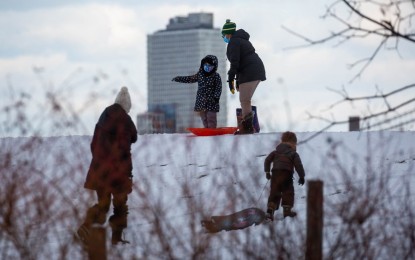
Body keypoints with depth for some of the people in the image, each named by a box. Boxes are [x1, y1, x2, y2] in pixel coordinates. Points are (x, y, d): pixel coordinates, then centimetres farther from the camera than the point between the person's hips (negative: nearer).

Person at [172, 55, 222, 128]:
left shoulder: (216, 76, -3)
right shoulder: (200, 74, 9)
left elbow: (218, 88, -5)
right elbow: (190, 79, 16)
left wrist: (216, 97, -16)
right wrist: (178, 79, 13)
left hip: (211, 101, -4)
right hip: (201, 101, 4)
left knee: (211, 118, -5)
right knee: (204, 118, 5)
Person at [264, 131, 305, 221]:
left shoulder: (276, 152, 17)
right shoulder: (294, 154, 5)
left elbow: (267, 160, 11)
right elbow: (298, 165, -2)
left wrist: (267, 172, 16)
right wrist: (302, 176, 5)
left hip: (275, 174, 4)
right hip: (287, 174, -4)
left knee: (274, 192, 5)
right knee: (288, 192, 8)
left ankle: (270, 209, -7)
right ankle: (287, 210, 3)